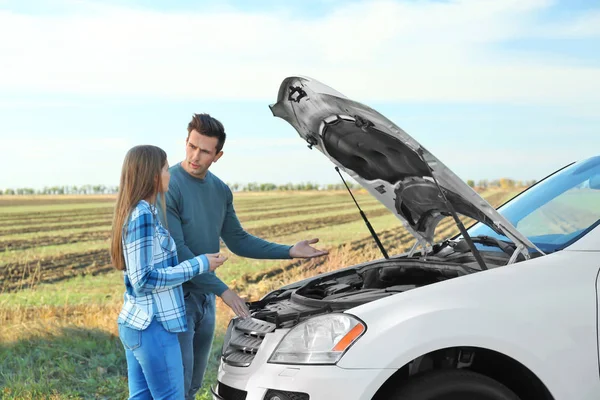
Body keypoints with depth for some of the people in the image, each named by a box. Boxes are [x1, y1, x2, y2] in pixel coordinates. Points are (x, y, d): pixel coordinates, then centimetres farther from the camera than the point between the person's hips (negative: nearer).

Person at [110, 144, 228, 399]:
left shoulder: (133, 212, 11)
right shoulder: (143, 215, -18)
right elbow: (144, 280, -21)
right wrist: (198, 265, -16)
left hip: (133, 323, 9)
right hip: (153, 326, -9)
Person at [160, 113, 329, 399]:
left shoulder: (221, 191, 7)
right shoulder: (169, 186, -17)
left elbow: (238, 241, 14)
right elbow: (176, 251, -20)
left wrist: (289, 251, 6)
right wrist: (222, 290, -20)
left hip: (205, 299, 7)